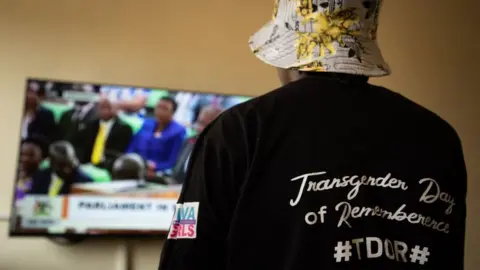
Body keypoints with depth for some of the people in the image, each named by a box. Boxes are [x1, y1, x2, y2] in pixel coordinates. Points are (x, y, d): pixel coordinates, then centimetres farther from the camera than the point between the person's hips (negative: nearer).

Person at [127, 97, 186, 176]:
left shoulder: (178, 131, 3)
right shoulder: (145, 124, 17)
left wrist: (154, 167, -16)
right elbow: (131, 149, 17)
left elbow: (173, 162, -1)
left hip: (156, 174, -3)